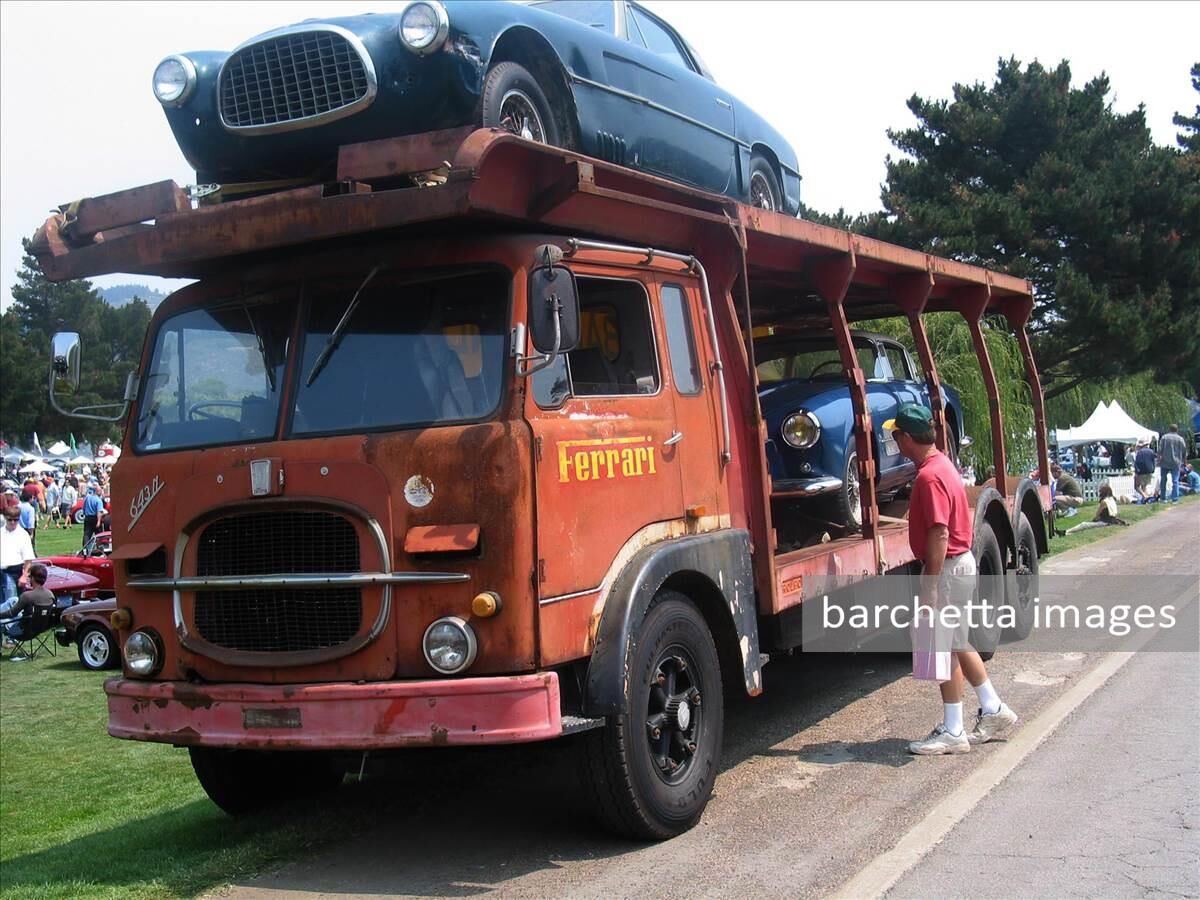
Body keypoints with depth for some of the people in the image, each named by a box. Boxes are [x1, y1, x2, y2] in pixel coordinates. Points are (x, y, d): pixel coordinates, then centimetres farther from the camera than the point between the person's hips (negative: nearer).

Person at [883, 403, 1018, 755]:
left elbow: (939, 534, -26)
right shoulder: (941, 463, 10)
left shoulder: (929, 477, -22)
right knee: (957, 644, 19)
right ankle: (993, 710, 27)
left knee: (945, 650, -1)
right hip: (961, 562, 10)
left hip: (947, 568, -10)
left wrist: (929, 587, -24)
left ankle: (953, 732, 8)